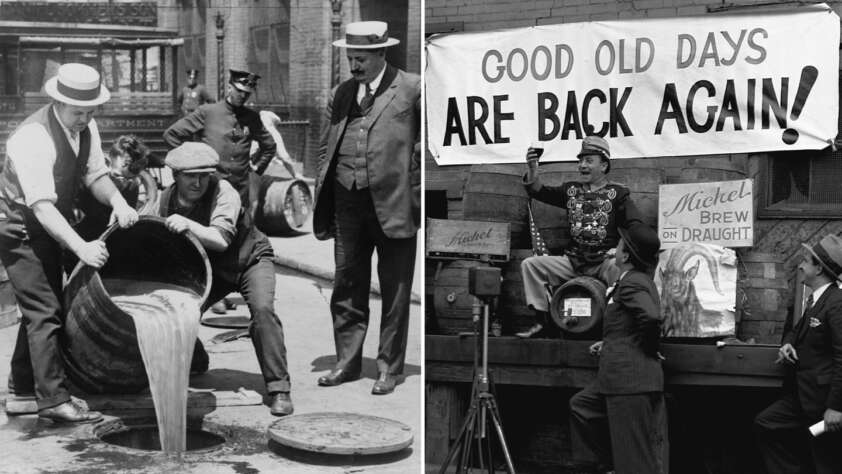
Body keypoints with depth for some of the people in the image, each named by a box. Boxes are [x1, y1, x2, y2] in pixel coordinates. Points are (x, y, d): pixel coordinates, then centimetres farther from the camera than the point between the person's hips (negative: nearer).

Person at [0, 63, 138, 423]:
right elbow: (42, 206, -36)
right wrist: (81, 247, -46)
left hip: (47, 229, 9)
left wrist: (117, 201, -21)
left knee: (43, 308, 16)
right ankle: (54, 400, -6)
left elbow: (95, 174, 1)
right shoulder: (33, 138, -31)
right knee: (45, 311, -12)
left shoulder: (86, 127, -5)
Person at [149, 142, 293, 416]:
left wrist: (188, 225, -51)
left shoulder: (223, 192, -27)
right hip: (209, 268, 5)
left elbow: (222, 239, -39)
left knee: (262, 308, -31)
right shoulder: (165, 201, -12)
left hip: (250, 259, -5)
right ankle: (195, 362, 26)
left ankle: (279, 389, -23)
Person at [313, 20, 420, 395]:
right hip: (347, 205, 5)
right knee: (347, 287, 11)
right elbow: (325, 150, 16)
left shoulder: (412, 89, -2)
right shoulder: (339, 94, 13)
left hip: (394, 204, -4)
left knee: (395, 291, 5)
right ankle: (347, 361, 24)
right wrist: (322, 202, 10)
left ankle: (389, 367, 17)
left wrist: (420, 195, -5)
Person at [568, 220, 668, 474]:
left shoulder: (630, 283, -16)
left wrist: (648, 347, -15)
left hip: (630, 379, -10)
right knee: (580, 406, 22)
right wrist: (609, 343, 18)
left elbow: (651, 317, -32)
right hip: (623, 377, 10)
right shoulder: (643, 280, 15)